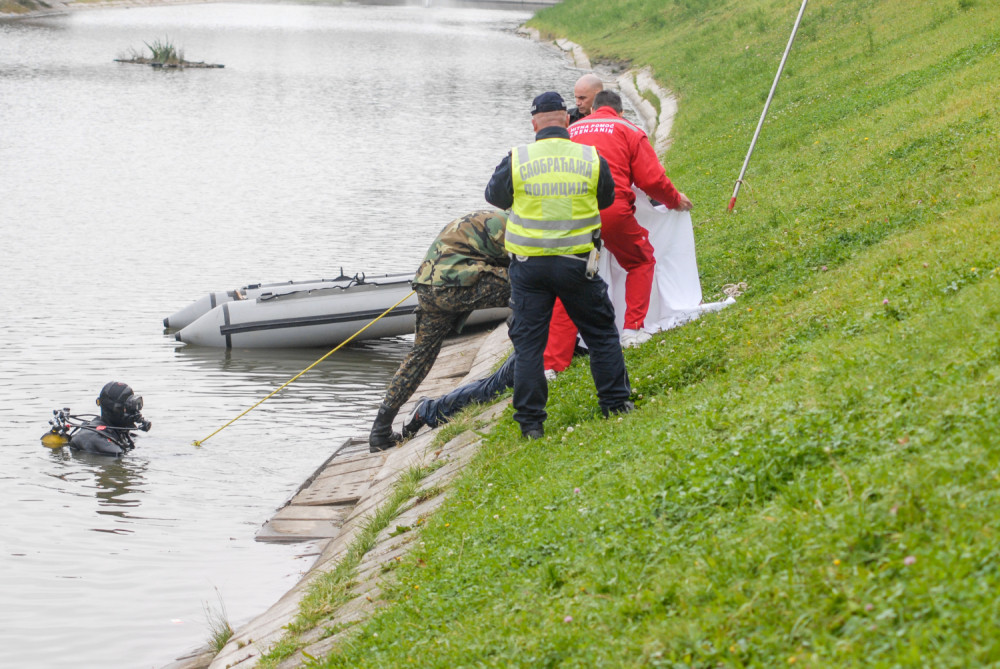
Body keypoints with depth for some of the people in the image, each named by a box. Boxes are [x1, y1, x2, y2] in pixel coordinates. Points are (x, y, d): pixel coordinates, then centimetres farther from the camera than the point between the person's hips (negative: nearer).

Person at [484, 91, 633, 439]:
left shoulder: (516, 161, -6)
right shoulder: (592, 159, -4)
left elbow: (494, 196, 10)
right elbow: (606, 199, 13)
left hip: (528, 264, 0)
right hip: (576, 263, 0)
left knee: (528, 343, 8)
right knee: (601, 333, 16)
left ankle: (530, 423, 8)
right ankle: (616, 404, 20)